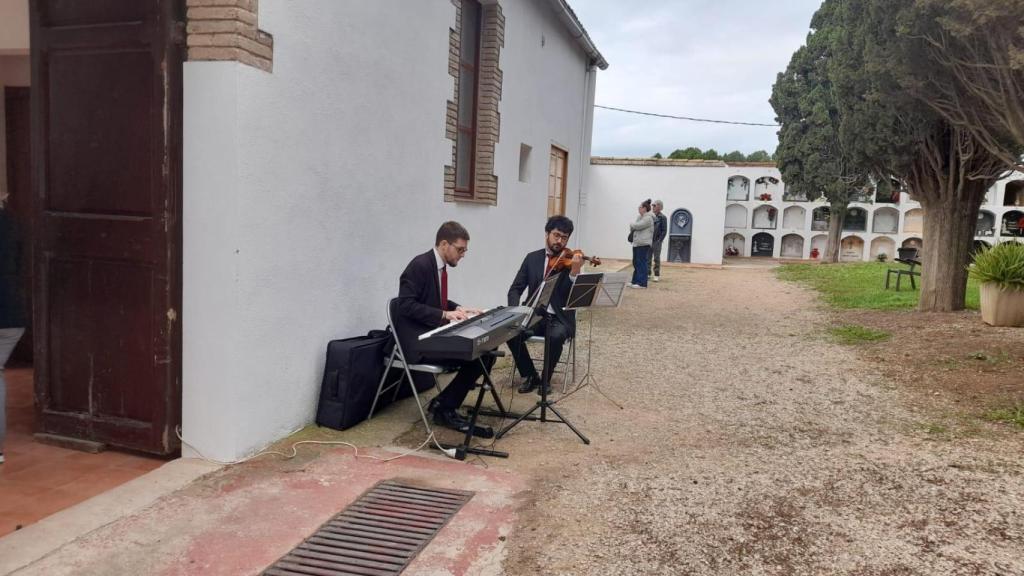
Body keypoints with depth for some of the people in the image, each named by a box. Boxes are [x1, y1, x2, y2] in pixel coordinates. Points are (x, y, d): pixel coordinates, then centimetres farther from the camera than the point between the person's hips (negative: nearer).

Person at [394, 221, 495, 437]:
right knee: (472, 356, -21)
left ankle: (444, 403, 2)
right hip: (418, 340, -9)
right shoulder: (420, 265, -16)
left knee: (485, 352, -5)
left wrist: (457, 309, 6)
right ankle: (445, 409, -3)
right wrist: (445, 314, -25)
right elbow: (406, 305, -22)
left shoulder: (439, 266, 11)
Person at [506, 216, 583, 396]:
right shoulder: (532, 258, 7)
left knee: (556, 336, -35)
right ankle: (530, 376, -4)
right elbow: (515, 289, 6)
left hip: (560, 318, -2)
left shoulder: (571, 260, -1)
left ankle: (545, 380, -9)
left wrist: (574, 272, -31)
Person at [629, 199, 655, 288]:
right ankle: (635, 281, 22)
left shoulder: (648, 218, -11)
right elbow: (634, 227, 20)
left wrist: (632, 225, 0)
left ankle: (642, 283, -7)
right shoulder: (640, 217, 18)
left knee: (641, 263, -9)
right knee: (636, 263, 13)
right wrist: (632, 227, -2)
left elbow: (638, 226, -18)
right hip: (636, 243, 9)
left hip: (643, 244, -9)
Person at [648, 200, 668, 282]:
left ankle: (657, 275, 2)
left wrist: (659, 241, -13)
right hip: (649, 241, 5)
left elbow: (664, 231, -7)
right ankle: (648, 274, 15)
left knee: (656, 258, -3)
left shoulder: (662, 218, -5)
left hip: (657, 241, -5)